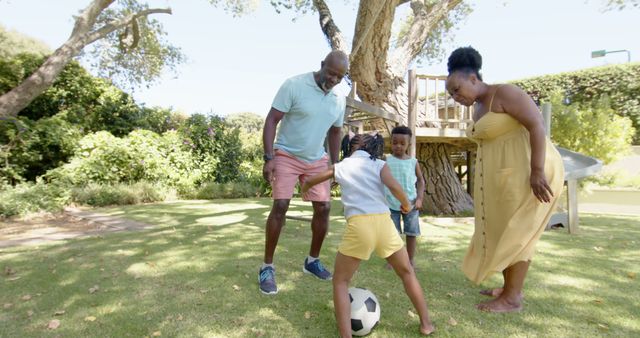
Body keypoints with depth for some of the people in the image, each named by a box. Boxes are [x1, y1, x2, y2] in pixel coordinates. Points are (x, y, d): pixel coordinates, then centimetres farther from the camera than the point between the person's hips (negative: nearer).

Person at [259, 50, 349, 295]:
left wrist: (334, 164, 10)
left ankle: (312, 260, 22)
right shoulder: (294, 85, -15)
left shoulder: (340, 100, 1)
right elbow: (271, 120, -15)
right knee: (280, 206, -14)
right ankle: (267, 267, 2)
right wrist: (269, 157, -22)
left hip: (317, 160, 5)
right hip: (286, 155, -5)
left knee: (323, 208, 2)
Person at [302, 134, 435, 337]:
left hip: (358, 225, -1)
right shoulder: (379, 164, 14)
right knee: (407, 273, 26)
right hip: (383, 222, 2)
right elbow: (394, 186, -6)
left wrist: (304, 189, 54)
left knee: (340, 282, 16)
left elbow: (310, 182, 32)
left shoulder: (340, 166, 18)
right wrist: (406, 204, 13)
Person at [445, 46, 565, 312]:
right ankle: (510, 288, 25)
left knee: (513, 233, -4)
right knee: (501, 230, 12)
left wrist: (537, 172, -26)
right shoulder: (478, 108, 13)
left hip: (528, 172, -9)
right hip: (503, 175, 9)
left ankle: (512, 298, 8)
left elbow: (537, 125, -21)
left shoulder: (504, 92, -14)